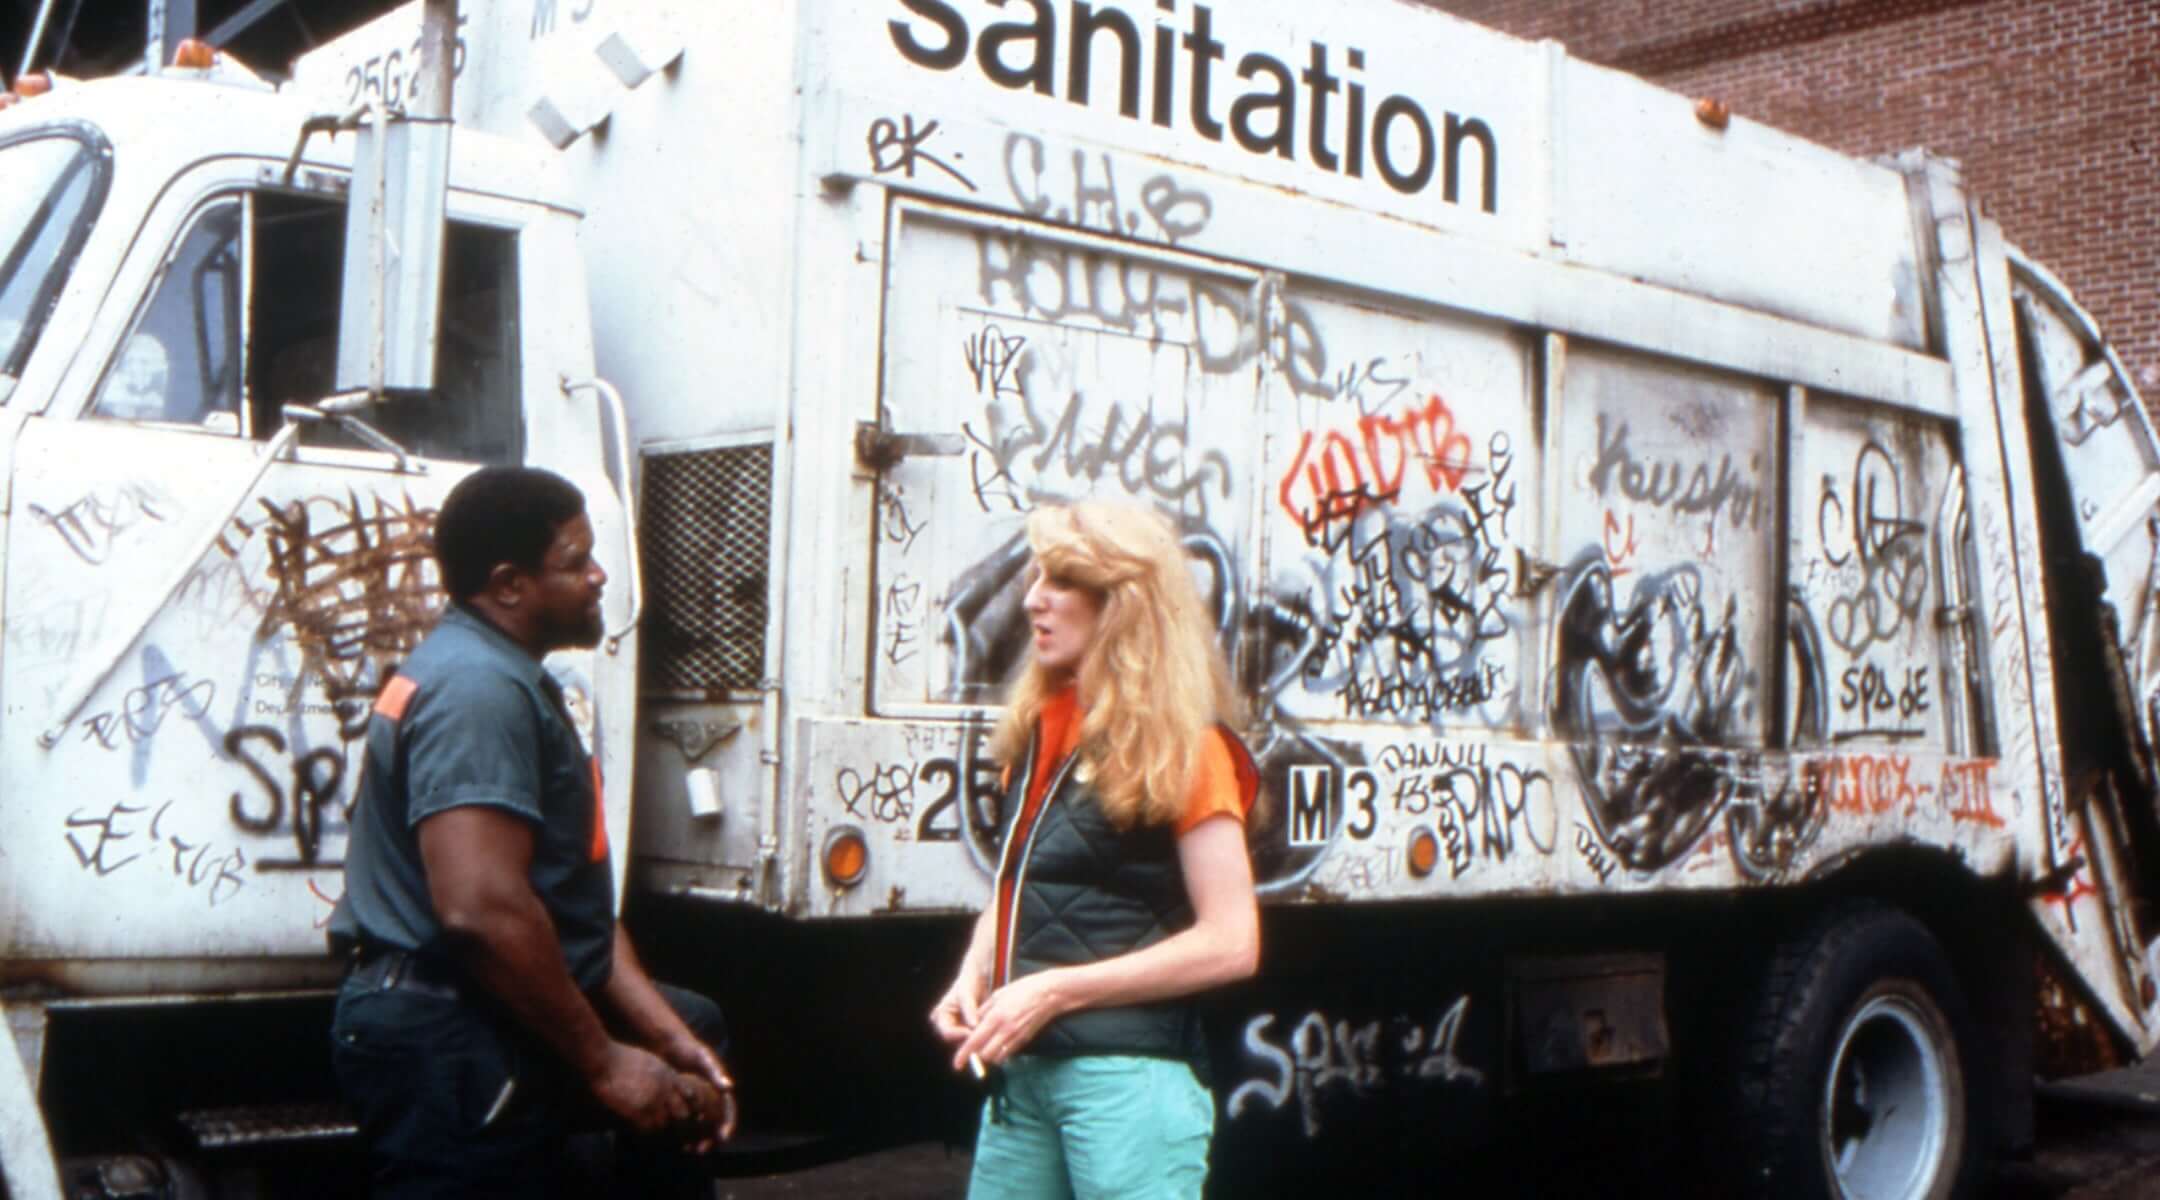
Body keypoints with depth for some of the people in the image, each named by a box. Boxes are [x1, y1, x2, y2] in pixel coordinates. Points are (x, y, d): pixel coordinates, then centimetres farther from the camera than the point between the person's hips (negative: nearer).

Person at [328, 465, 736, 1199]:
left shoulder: (506, 680, 17)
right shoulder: (480, 687, -18)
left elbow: (575, 896, 16)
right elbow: (481, 908, -30)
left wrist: (670, 1039, 9)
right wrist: (604, 1063, -19)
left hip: (487, 1027, 11)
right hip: (448, 1046, -11)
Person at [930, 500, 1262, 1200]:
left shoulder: (1181, 748, -9)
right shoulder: (1038, 731, 11)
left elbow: (1230, 943, -14)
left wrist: (1057, 990, -17)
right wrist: (972, 976, 1)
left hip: (1127, 1080, -7)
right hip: (1022, 1071, 7)